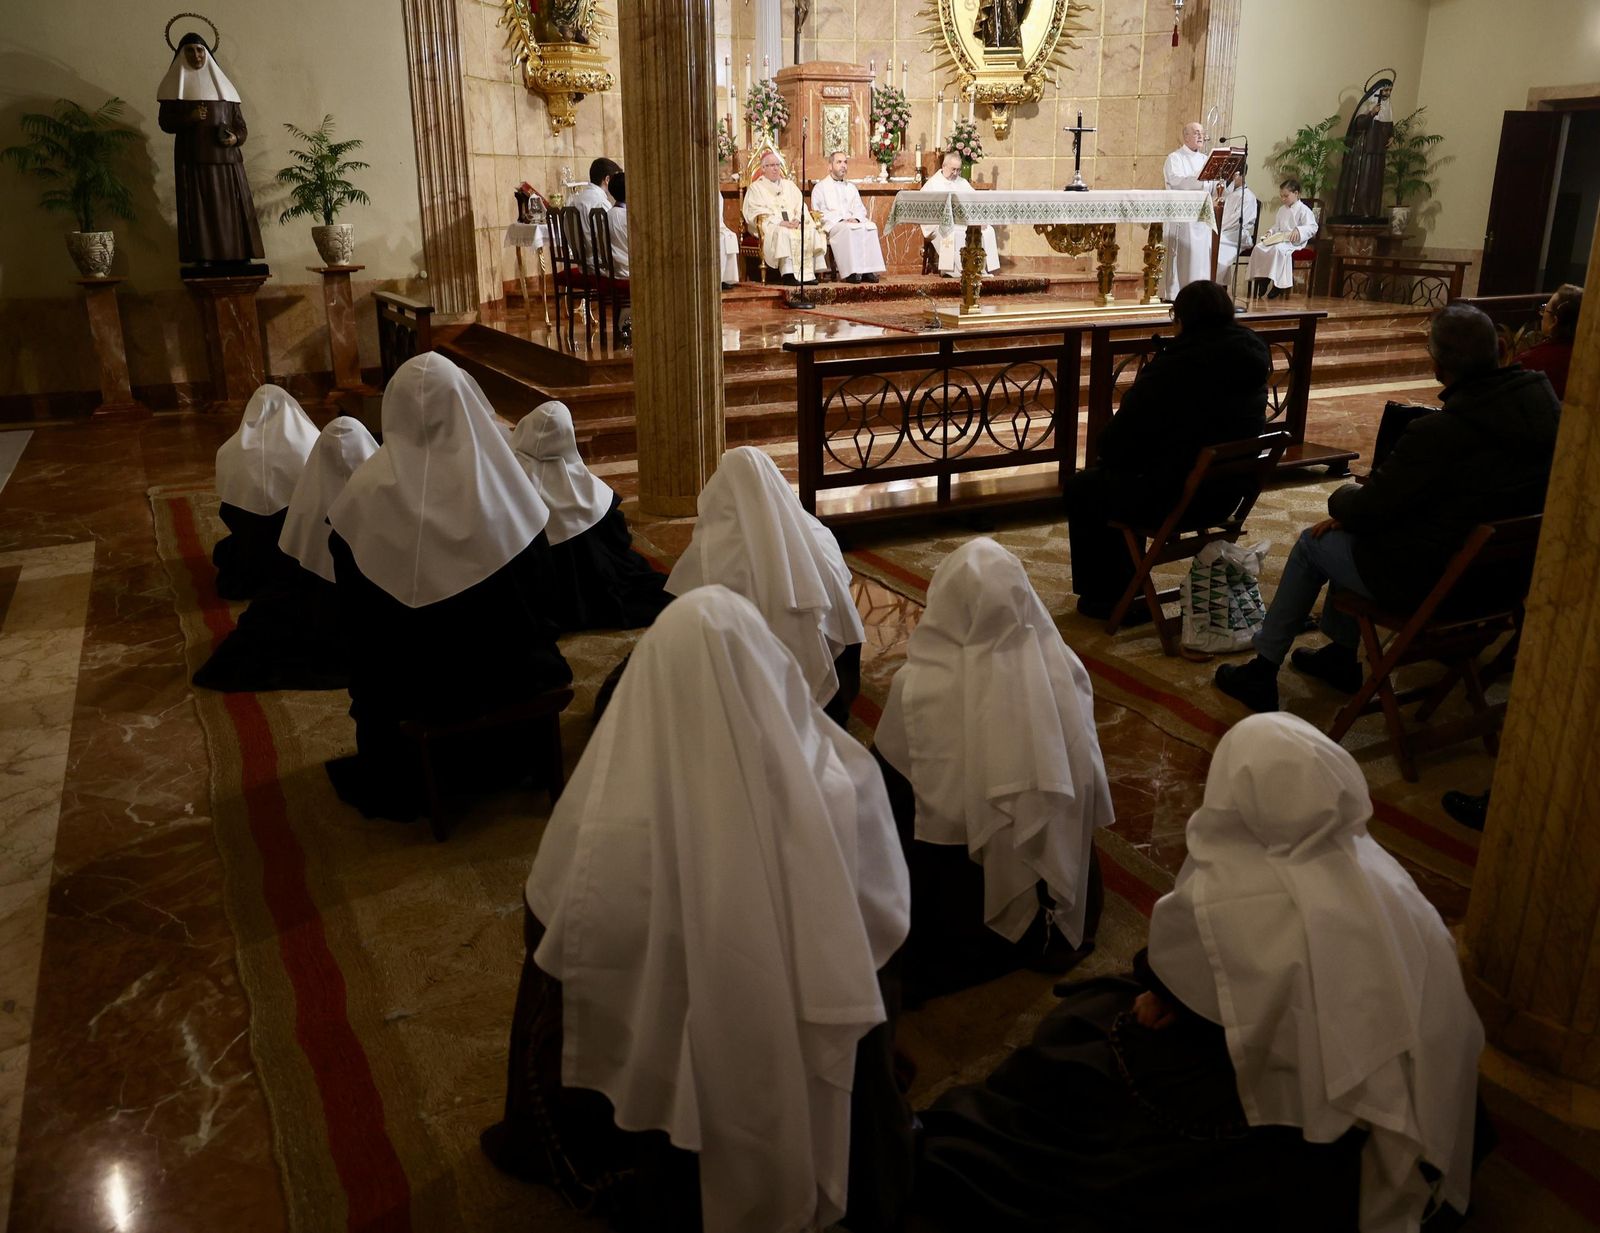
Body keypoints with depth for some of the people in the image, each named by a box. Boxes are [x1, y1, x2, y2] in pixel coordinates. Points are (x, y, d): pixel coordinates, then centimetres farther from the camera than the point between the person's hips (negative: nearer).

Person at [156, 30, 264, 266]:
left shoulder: (221, 83, 16)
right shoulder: (176, 85, 9)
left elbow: (240, 123, 13)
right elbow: (164, 121, 4)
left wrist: (236, 137, -9)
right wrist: (188, 118, -15)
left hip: (225, 158, 2)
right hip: (192, 159, -2)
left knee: (231, 209, -4)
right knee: (198, 210, -9)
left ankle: (237, 259, -5)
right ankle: (203, 259, -11)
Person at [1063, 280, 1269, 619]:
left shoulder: (1174, 366, -22)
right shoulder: (1252, 359, 0)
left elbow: (1114, 443, -16)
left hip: (1170, 499, -8)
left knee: (1081, 488, 16)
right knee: (1111, 480, 30)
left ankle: (1101, 597, 27)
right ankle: (1123, 590, 39)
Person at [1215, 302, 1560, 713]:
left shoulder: (1437, 432, -30)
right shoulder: (1542, 400, -6)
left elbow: (1366, 510, -18)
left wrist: (1341, 498, 6)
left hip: (1428, 584, -8)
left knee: (1313, 542, 13)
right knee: (1352, 531, 25)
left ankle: (1262, 673, 23)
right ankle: (1340, 656, 36)